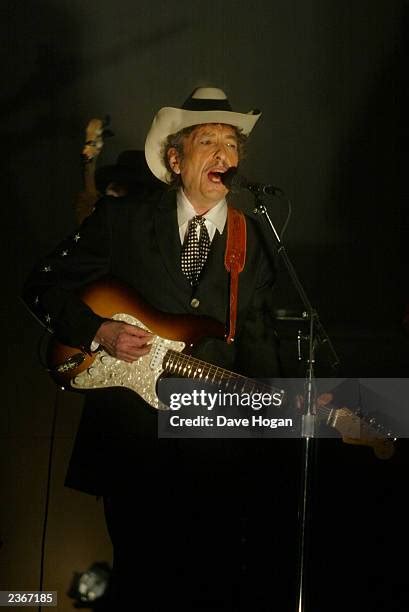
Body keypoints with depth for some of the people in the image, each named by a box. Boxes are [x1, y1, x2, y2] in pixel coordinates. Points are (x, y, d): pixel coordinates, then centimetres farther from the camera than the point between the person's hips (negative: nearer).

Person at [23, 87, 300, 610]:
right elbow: (42, 286, 3)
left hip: (216, 446, 2)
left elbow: (259, 344, 6)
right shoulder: (121, 219, 0)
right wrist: (99, 331, -10)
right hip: (130, 438, -1)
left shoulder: (255, 243, 6)